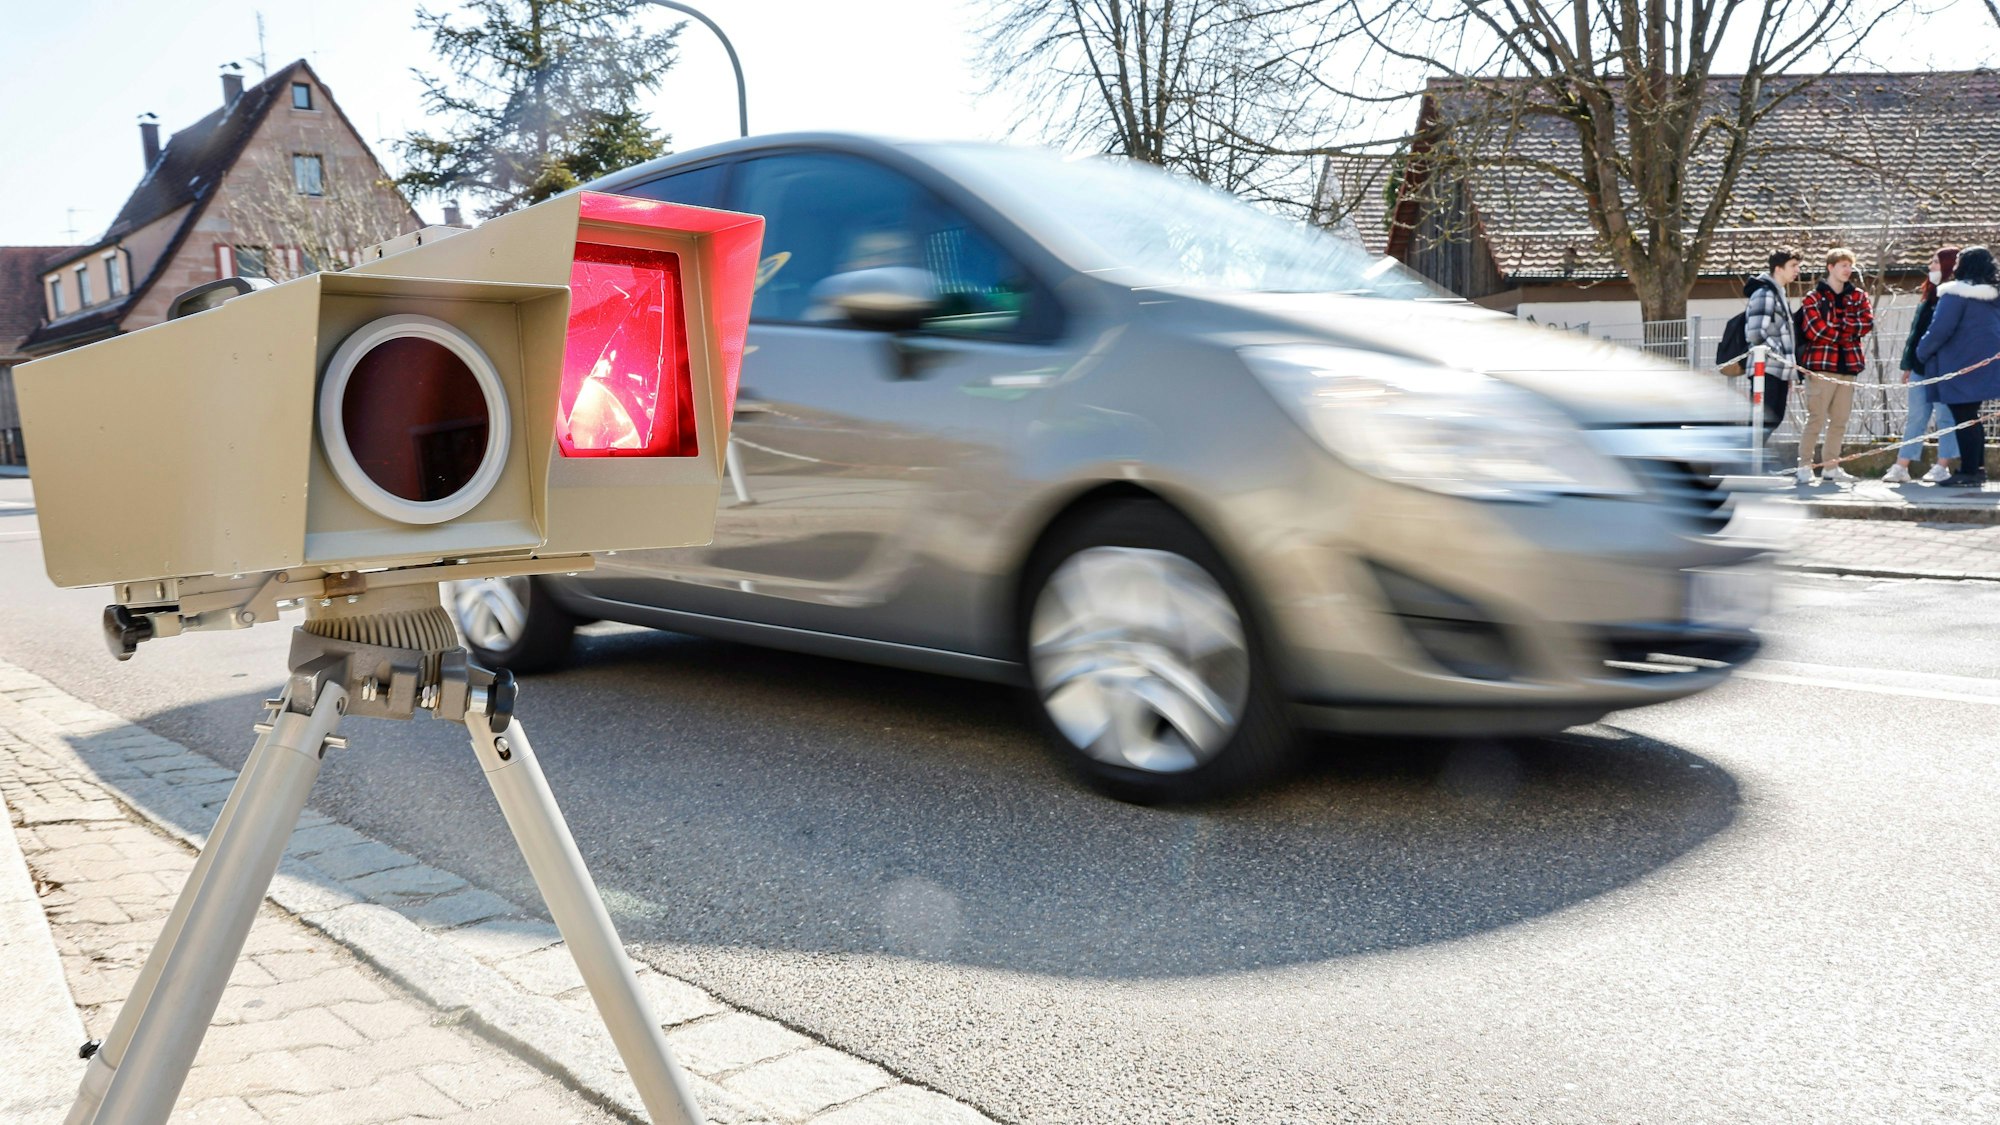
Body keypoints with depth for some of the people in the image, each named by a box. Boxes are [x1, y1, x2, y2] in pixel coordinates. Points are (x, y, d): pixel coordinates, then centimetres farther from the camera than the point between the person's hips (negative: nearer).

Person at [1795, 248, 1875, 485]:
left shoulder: (1858, 296, 14)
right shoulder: (1814, 298, 0)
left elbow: (1867, 323, -1)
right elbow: (1815, 331, -13)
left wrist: (1838, 325, -11)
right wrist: (1848, 330, -4)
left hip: (1848, 366, 5)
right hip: (1821, 364, -5)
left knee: (1840, 421, 8)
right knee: (1816, 419, -9)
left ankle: (1831, 466, 15)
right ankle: (1804, 466, -5)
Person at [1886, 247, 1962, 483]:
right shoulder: (1931, 295, 16)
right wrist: (1908, 363, 16)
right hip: (1922, 366, 8)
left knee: (1945, 416, 1)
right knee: (1916, 417, 7)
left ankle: (1942, 468, 6)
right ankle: (1901, 468, 8)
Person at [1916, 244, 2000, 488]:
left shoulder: (1957, 293, -15)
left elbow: (1940, 329, -18)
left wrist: (1922, 352, -4)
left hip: (1961, 368, -8)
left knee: (1963, 419, -5)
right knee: (1973, 417, 17)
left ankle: (1969, 472, -4)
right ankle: (1977, 468, 21)